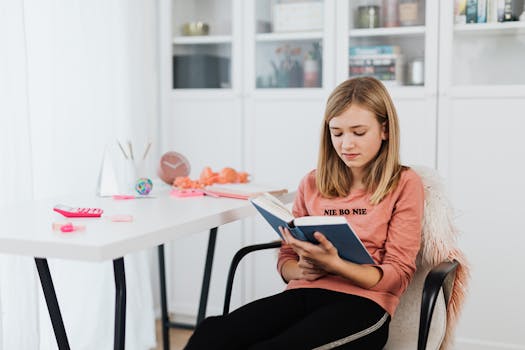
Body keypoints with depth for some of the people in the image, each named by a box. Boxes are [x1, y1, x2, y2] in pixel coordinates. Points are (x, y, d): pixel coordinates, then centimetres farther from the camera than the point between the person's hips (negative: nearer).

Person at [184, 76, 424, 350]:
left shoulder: (404, 184, 5)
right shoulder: (312, 183, 17)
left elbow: (397, 276, 0)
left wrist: (332, 264, -17)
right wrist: (302, 270, -5)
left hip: (362, 302, -3)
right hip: (303, 294, 4)